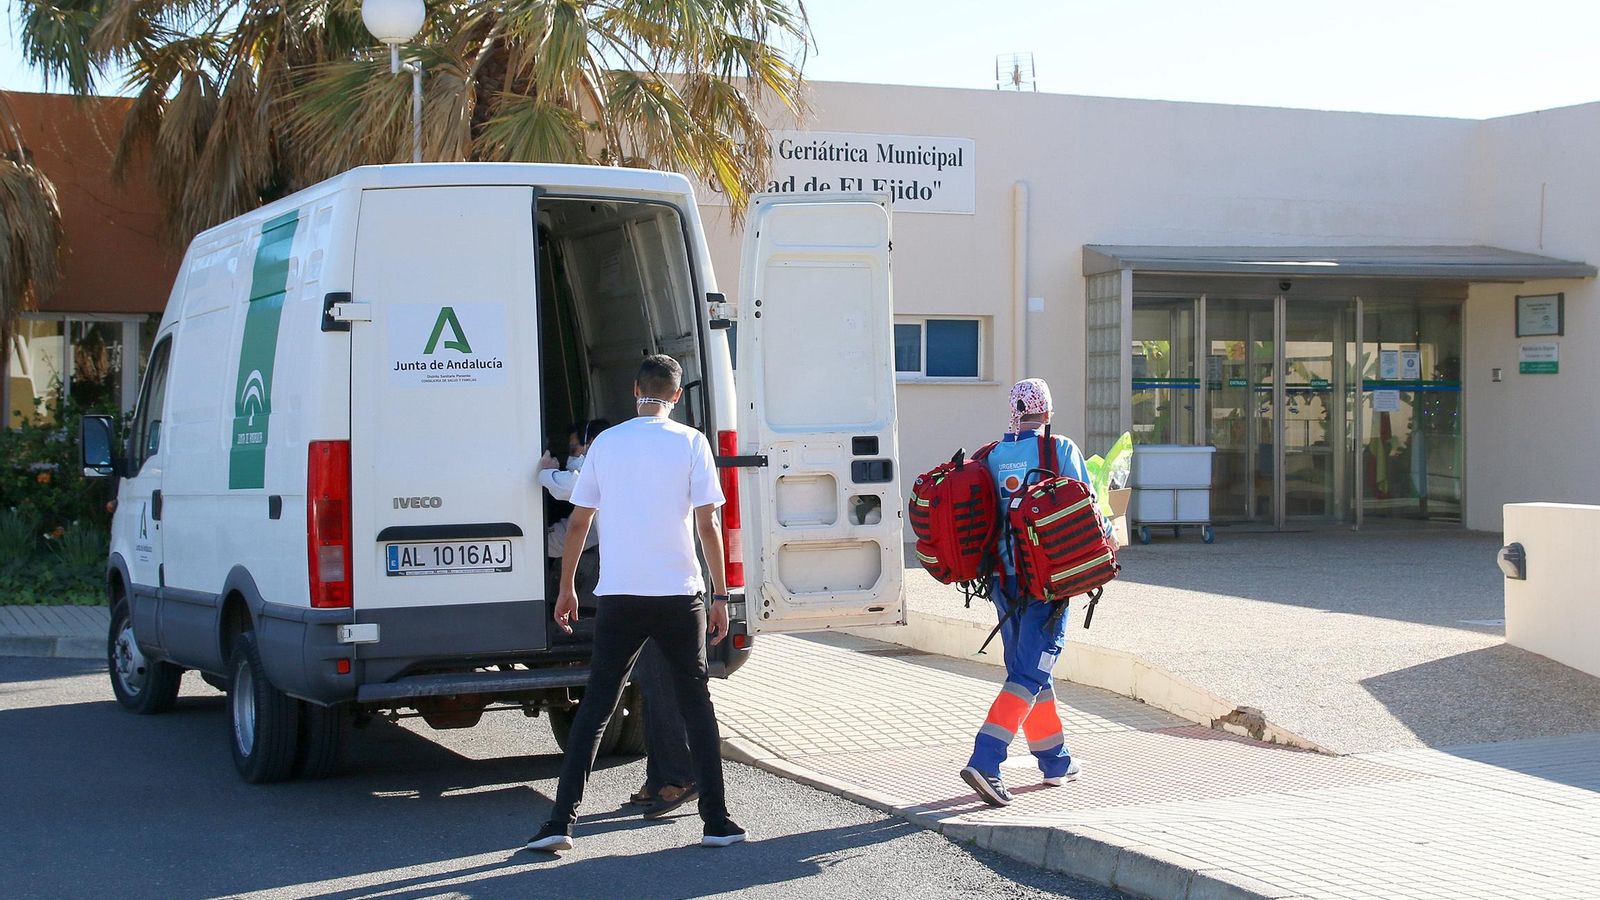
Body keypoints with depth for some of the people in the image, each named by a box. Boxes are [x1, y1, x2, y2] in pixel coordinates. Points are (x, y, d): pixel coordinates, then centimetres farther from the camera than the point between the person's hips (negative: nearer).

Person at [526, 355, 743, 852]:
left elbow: (578, 523, 9)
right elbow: (707, 524, -5)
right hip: (679, 595, -1)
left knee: (595, 707, 6)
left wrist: (566, 588, 18)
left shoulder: (605, 443, 6)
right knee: (696, 703, 10)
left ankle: (561, 821, 0)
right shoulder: (690, 442, -1)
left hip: (619, 596, 1)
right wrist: (720, 595, 0)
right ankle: (716, 821, 10)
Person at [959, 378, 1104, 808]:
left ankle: (1056, 761, 28)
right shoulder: (1061, 450, -7)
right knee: (1029, 673, -7)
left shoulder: (993, 456, 3)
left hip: (1004, 577, 5)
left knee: (1027, 669, 17)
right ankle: (984, 762, -20)